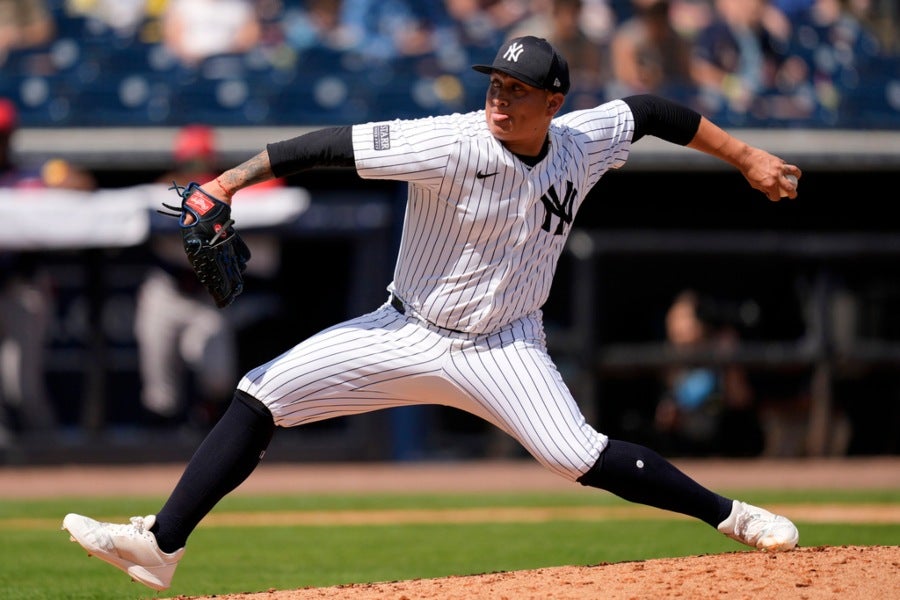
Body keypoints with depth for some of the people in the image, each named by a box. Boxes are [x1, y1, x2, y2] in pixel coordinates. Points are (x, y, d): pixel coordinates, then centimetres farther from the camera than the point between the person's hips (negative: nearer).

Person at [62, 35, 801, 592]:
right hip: (408, 334, 0)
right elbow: (336, 144, -26)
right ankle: (161, 545, -8)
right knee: (260, 399, -11)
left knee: (581, 457, -21)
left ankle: (732, 516, -3)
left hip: (503, 346, 0)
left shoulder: (585, 142, -10)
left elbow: (650, 111, 7)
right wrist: (235, 178, -33)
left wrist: (746, 157, 10)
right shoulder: (452, 145, -22)